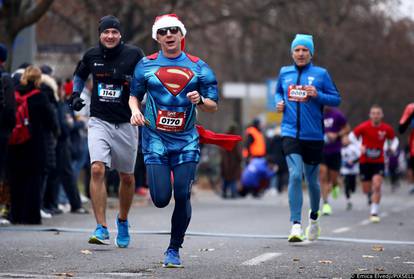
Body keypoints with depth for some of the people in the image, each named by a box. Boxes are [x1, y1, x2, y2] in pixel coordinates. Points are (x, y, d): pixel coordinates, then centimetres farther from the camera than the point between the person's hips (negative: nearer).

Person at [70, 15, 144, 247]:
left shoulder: (134, 55, -4)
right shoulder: (91, 56, 4)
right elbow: (80, 75, 24)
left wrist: (127, 78, -20)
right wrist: (76, 94, 7)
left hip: (126, 124, 0)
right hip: (99, 122, 1)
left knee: (127, 177, 10)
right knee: (97, 170, -18)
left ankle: (123, 220, 36)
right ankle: (102, 228, -16)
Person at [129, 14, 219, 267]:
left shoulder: (198, 67, 5)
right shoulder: (146, 65, 6)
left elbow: (214, 106, 7)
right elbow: (135, 95, 16)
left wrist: (200, 101, -15)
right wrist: (135, 111, -6)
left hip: (186, 141, 0)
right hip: (155, 139, 0)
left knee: (182, 196, -7)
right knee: (161, 199, -9)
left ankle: (174, 249, 9)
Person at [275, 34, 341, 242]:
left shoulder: (320, 74, 0)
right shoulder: (284, 73, 8)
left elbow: (336, 99, 1)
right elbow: (278, 92, 26)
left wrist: (317, 95, -15)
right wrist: (279, 102, 5)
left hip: (313, 136, -1)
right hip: (291, 133, 1)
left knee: (312, 180, 11)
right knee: (295, 175, -16)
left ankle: (314, 217, 38)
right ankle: (296, 225, -16)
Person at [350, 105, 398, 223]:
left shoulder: (387, 129, -8)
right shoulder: (364, 127, -13)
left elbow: (394, 139, 9)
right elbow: (352, 136, 1)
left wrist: (393, 147, -13)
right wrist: (359, 146, -16)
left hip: (379, 161, 0)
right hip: (365, 161, 0)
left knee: (377, 186, -18)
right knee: (366, 189, 6)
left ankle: (374, 213, -12)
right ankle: (371, 194, 45)